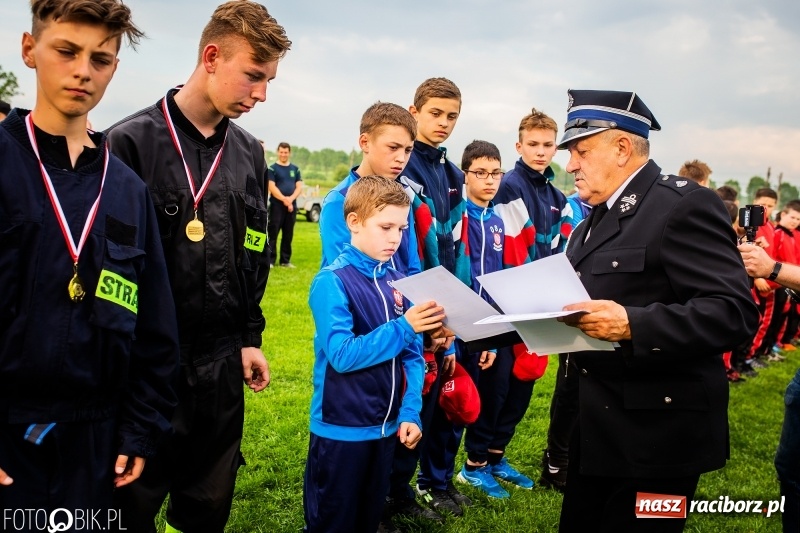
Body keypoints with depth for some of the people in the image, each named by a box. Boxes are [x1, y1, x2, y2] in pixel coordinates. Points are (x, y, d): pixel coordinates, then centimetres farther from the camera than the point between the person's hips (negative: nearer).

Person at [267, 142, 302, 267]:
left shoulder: (295, 169, 13)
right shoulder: (272, 168, 0)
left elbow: (299, 187, 6)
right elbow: (272, 187, -9)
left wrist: (290, 199, -11)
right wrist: (284, 199, -18)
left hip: (292, 205, 4)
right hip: (277, 205, -4)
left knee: (288, 235, 8)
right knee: (272, 234, -5)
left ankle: (285, 260, 15)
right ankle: (270, 260, -4)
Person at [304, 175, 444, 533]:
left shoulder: (397, 281, 2)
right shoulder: (332, 281, -16)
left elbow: (412, 356, 3)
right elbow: (342, 355, -24)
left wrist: (410, 413, -6)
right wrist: (403, 327, -25)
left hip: (385, 427, 6)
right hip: (341, 430, -6)